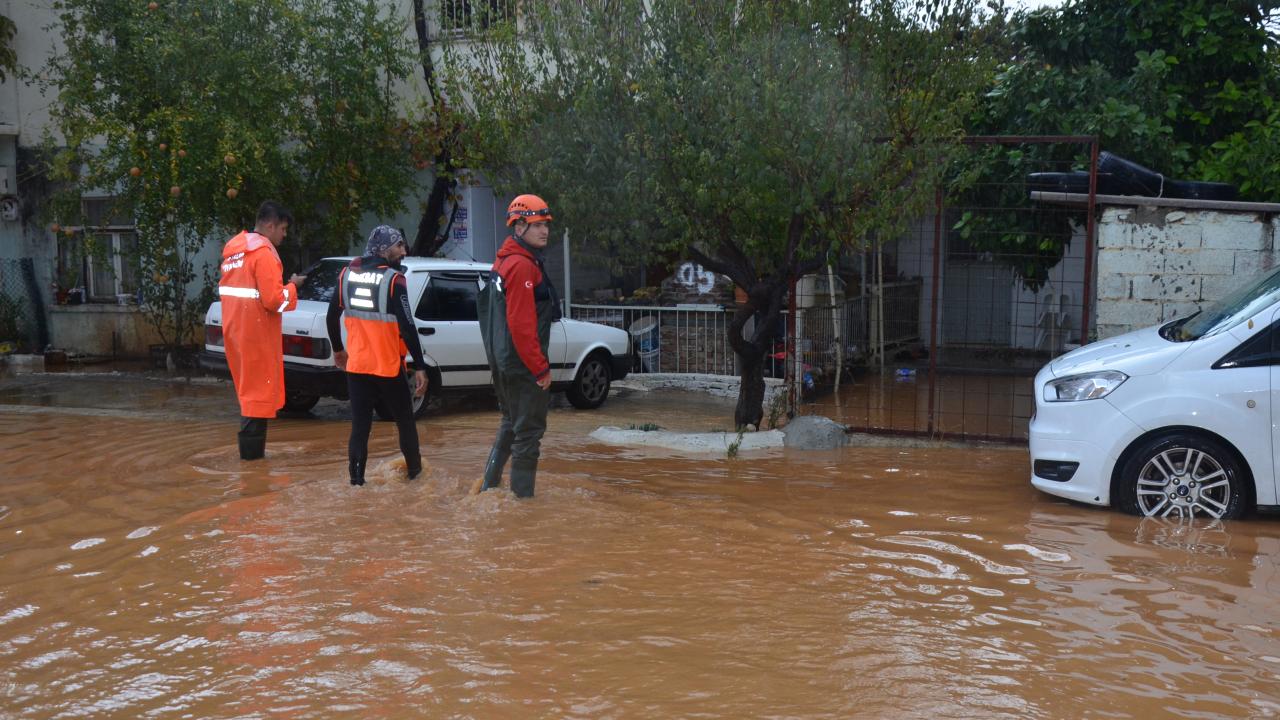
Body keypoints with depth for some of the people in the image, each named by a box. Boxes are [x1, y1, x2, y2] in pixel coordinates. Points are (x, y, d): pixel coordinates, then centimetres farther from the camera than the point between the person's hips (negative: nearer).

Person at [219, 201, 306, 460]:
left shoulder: (233, 250, 13)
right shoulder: (263, 252, -16)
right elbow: (274, 300, -21)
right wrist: (292, 286, -2)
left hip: (235, 329, 9)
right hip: (257, 333, -9)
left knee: (249, 389, 17)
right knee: (259, 390, -2)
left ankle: (252, 448, 23)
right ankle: (252, 451, 1)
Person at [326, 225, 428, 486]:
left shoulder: (347, 274, 4)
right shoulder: (393, 279, -12)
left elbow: (332, 317, 11)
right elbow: (407, 327, -16)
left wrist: (338, 350, 26)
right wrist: (420, 367, -13)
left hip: (356, 365, 4)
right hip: (388, 367, -4)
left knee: (360, 424, 7)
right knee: (405, 420, 14)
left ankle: (356, 478, 2)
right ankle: (414, 470, 26)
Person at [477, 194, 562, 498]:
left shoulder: (504, 262, 15)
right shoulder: (522, 265, -17)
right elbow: (521, 325, -23)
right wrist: (541, 368, -19)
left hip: (504, 363, 10)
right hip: (523, 365, -10)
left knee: (511, 425, 22)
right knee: (529, 431, -3)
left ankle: (489, 488, 30)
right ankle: (522, 496, 2)